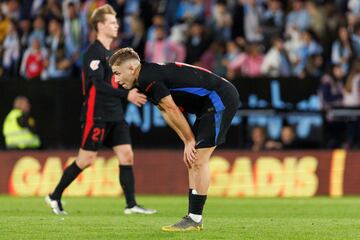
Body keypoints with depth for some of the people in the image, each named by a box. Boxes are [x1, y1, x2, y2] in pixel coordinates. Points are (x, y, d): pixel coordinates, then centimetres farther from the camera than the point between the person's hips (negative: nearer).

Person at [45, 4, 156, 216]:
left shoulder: (110, 53, 16)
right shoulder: (94, 51, -13)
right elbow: (99, 84, -24)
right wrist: (126, 94, -30)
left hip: (115, 115, 8)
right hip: (97, 116, -8)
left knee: (127, 155, -1)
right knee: (86, 160, -3)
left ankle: (131, 204, -1)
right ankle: (55, 197, 11)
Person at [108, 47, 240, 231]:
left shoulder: (148, 79, -18)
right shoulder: (146, 80, 12)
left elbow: (173, 110, -15)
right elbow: (167, 112, 12)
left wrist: (190, 141, -5)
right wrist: (188, 143, 5)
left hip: (220, 99, -10)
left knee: (198, 159, -11)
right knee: (193, 159, 10)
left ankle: (195, 219, -8)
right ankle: (193, 217, 12)